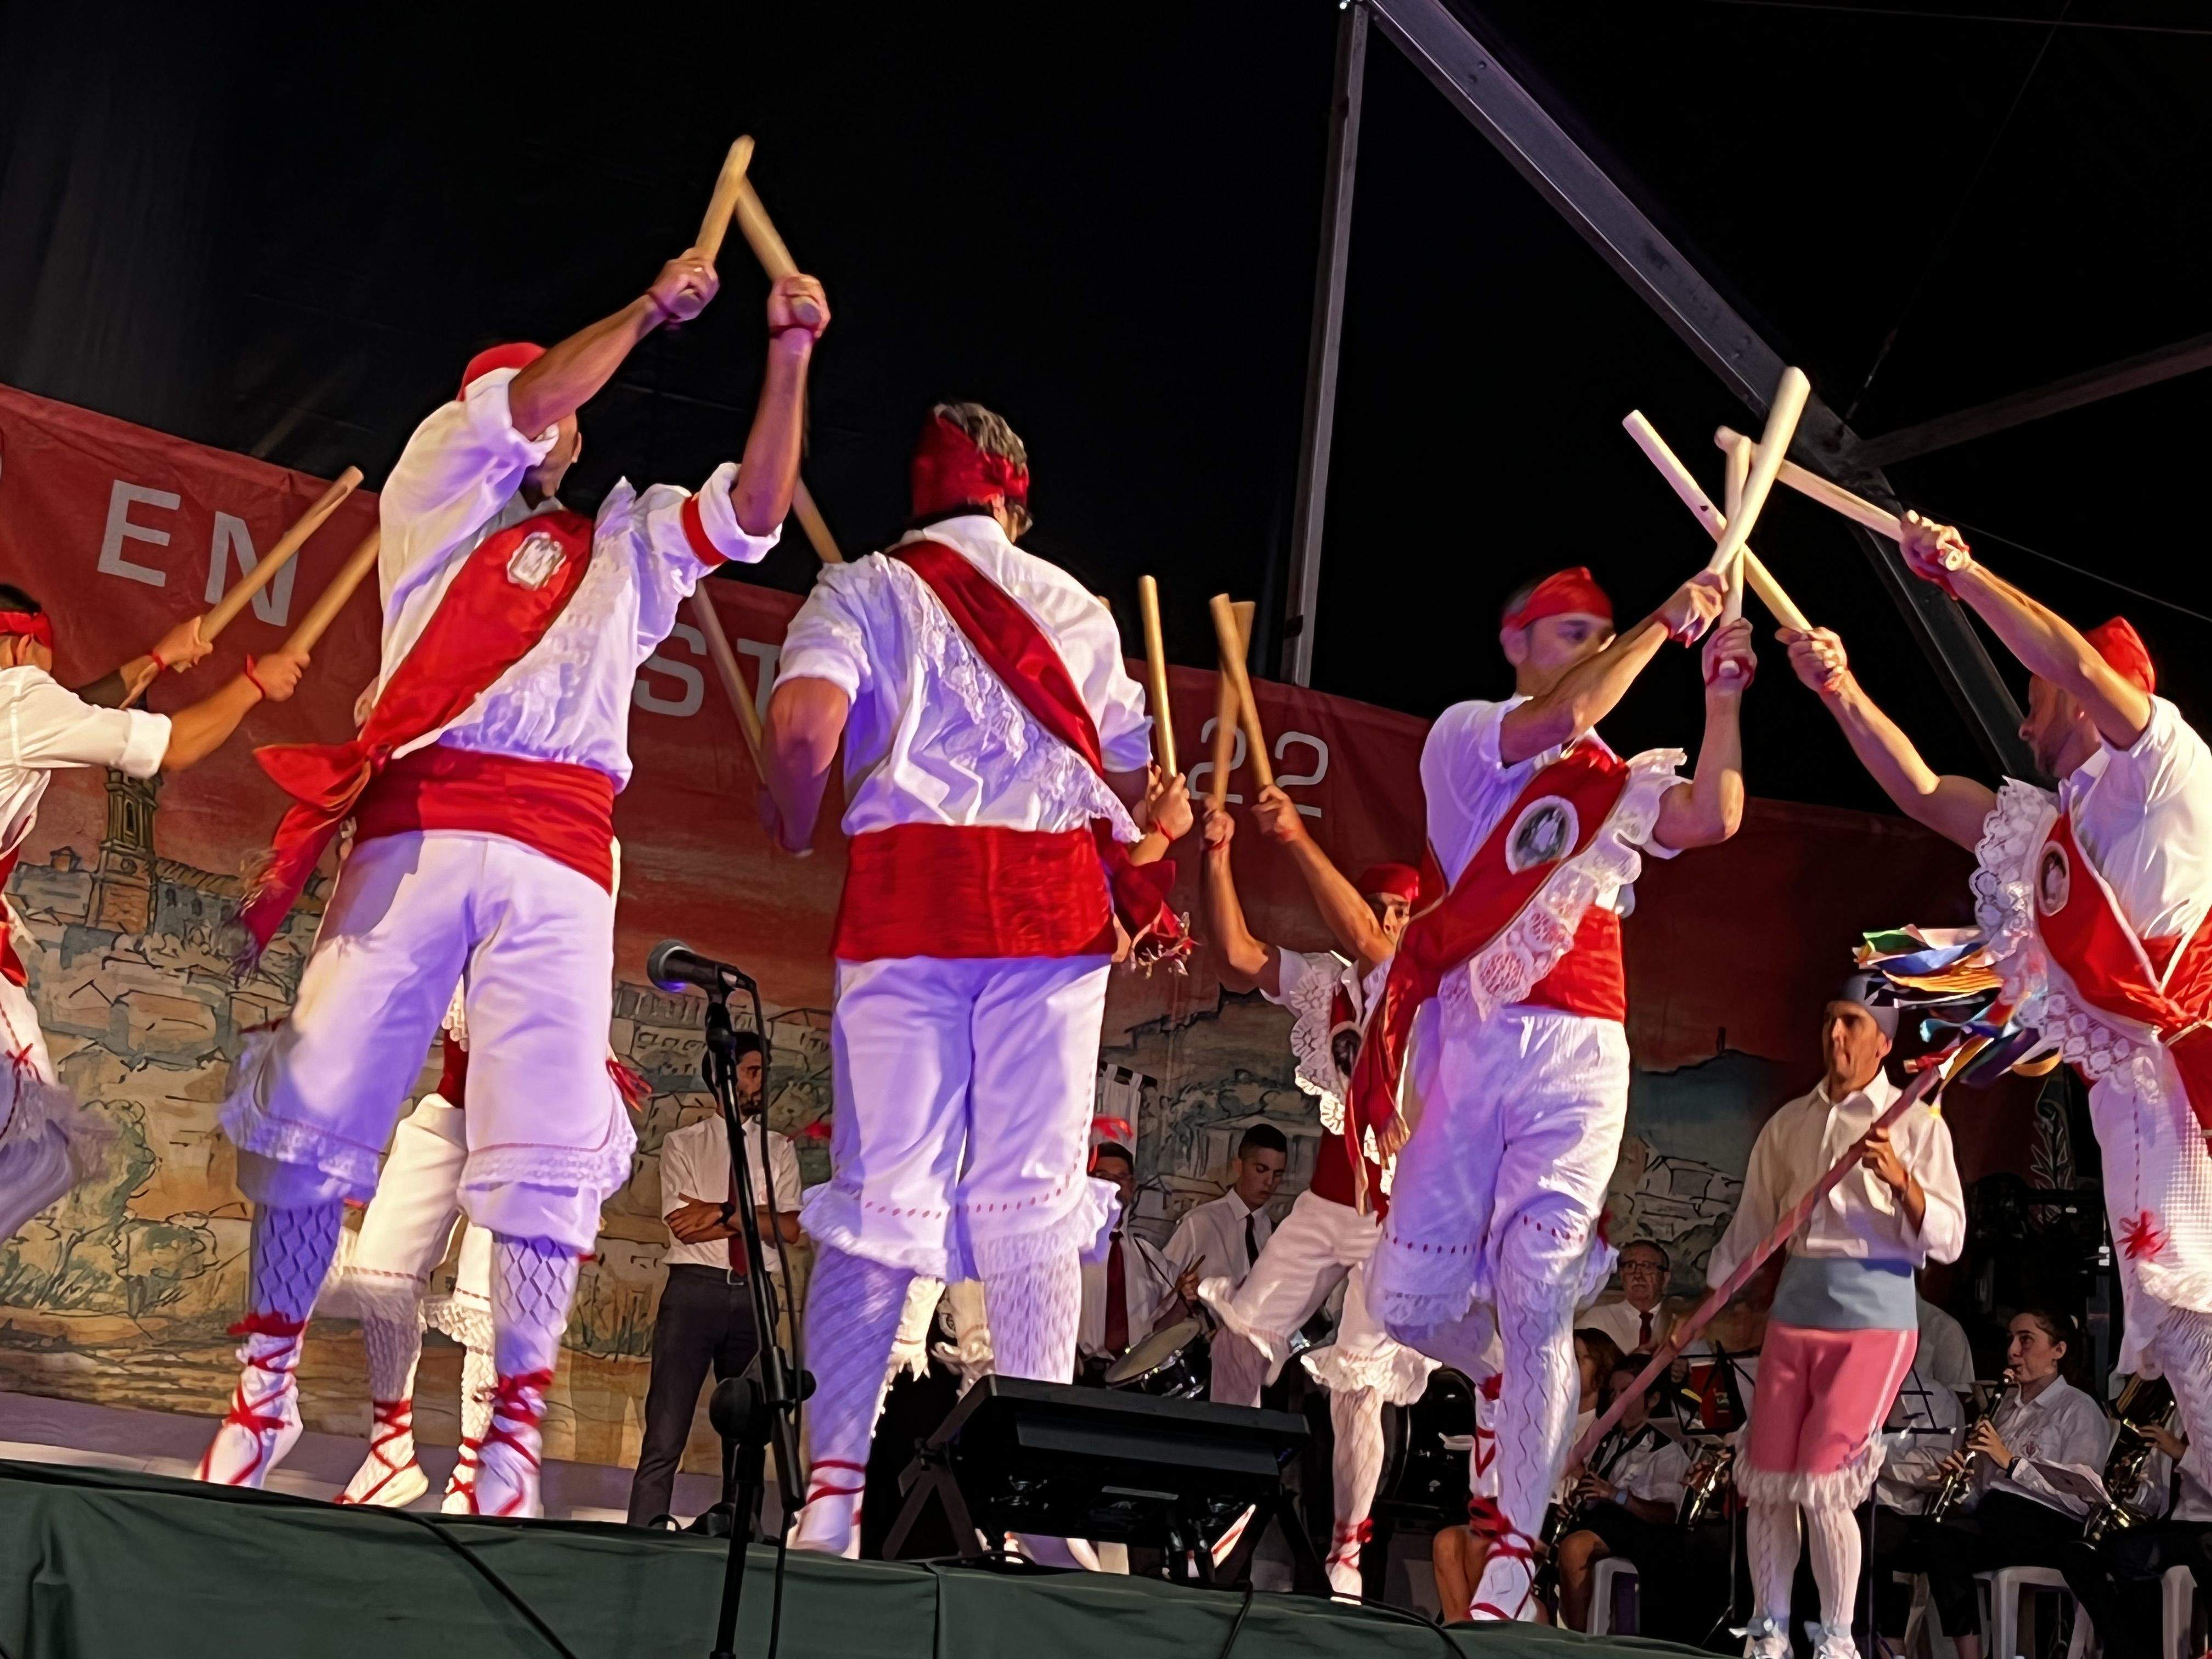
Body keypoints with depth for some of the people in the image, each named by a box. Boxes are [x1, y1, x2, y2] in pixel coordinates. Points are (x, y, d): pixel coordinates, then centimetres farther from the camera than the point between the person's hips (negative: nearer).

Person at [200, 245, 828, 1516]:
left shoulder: (630, 538, 26)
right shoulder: (438, 487, 22)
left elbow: (753, 512, 12)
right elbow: (519, 407, 6)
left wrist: (791, 356, 4)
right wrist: (649, 310, 10)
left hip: (558, 849, 1)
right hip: (415, 823, -1)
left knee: (549, 1145, -8)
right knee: (318, 1101, -5)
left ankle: (515, 1440, -7)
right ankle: (266, 1393, 8)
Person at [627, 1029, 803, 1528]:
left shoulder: (778, 1150, 14)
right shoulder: (683, 1144, 7)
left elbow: (789, 1230, 1)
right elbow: (684, 1225, -5)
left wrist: (723, 1213, -7)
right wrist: (752, 1218, -4)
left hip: (755, 1294, 4)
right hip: (696, 1287, -3)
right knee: (666, 1433, -9)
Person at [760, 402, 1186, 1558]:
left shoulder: (866, 590, 8)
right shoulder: (1076, 605, 18)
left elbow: (805, 725, -10)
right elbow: (1136, 776, 17)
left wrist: (791, 825, 8)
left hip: (909, 893, -1)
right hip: (1057, 898, 2)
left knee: (880, 1188, -2)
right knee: (1036, 1193, 0)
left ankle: (836, 1486, -6)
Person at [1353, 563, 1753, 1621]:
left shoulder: (1624, 785, 20)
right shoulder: (1465, 738, 7)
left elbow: (1713, 819, 1)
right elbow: (1564, 717, -12)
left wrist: (1721, 700, -3)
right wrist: (1667, 623, -5)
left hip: (1579, 1056, 2)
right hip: (1469, 1039, -1)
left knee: (1536, 1306, -10)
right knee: (1410, 1304, -3)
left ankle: (1512, 1564, -6)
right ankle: (1506, 1384, 31)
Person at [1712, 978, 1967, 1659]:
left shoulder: (1917, 1125, 0)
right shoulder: (1788, 1124, 11)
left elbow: (1947, 1240, -7)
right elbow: (1751, 1226, 17)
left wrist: (1901, 1179, -23)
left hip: (1875, 1309, -4)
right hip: (1796, 1304, 4)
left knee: (1822, 1484, -9)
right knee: (1767, 1479, 2)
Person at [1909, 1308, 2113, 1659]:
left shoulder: (2080, 1410, 4)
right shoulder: (2005, 1404, 26)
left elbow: (2083, 1492, -11)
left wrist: (2012, 1462, -17)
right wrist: (1959, 1471, 3)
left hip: (2043, 1525, -6)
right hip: (1990, 1517, 6)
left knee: (1943, 1538, -33)